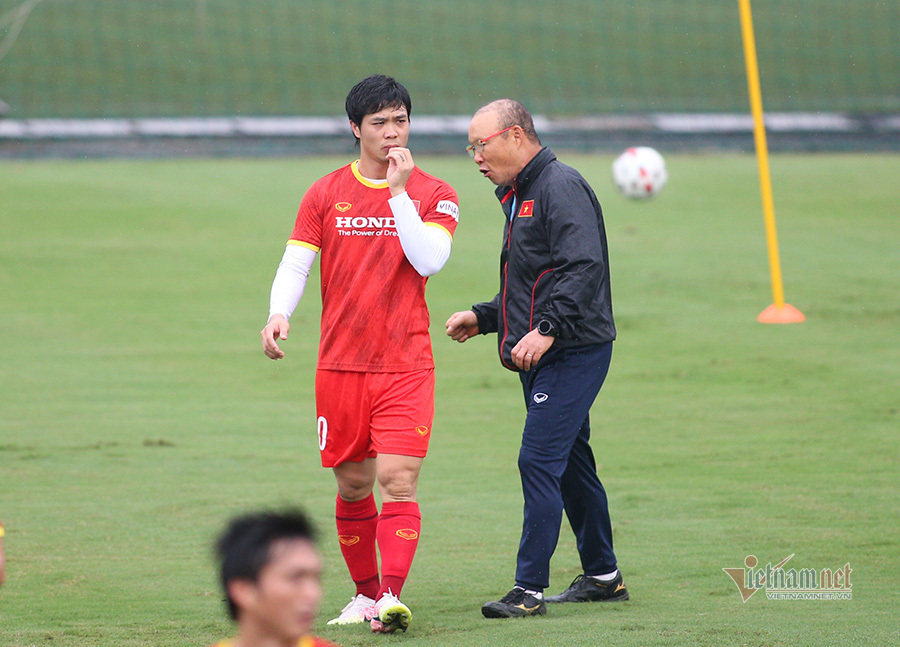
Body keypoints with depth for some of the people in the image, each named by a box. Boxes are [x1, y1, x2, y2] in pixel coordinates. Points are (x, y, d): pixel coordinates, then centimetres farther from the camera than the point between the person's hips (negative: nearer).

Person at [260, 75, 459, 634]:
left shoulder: (433, 194, 3)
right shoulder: (326, 194, 7)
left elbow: (430, 259, -13)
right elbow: (296, 264, 4)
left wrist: (398, 191, -16)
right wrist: (279, 314, -15)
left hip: (406, 366, -2)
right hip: (341, 364, 2)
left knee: (398, 480, -15)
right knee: (353, 486, 8)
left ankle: (392, 597, -22)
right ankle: (366, 594, 22)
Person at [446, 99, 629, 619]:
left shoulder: (560, 186, -12)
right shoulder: (520, 195, 20)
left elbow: (584, 268, -23)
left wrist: (547, 330, -29)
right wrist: (483, 317, 18)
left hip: (574, 354, -10)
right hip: (546, 358, 10)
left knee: (540, 460, -14)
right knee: (570, 463, 15)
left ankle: (530, 589, -15)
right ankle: (604, 575, 25)